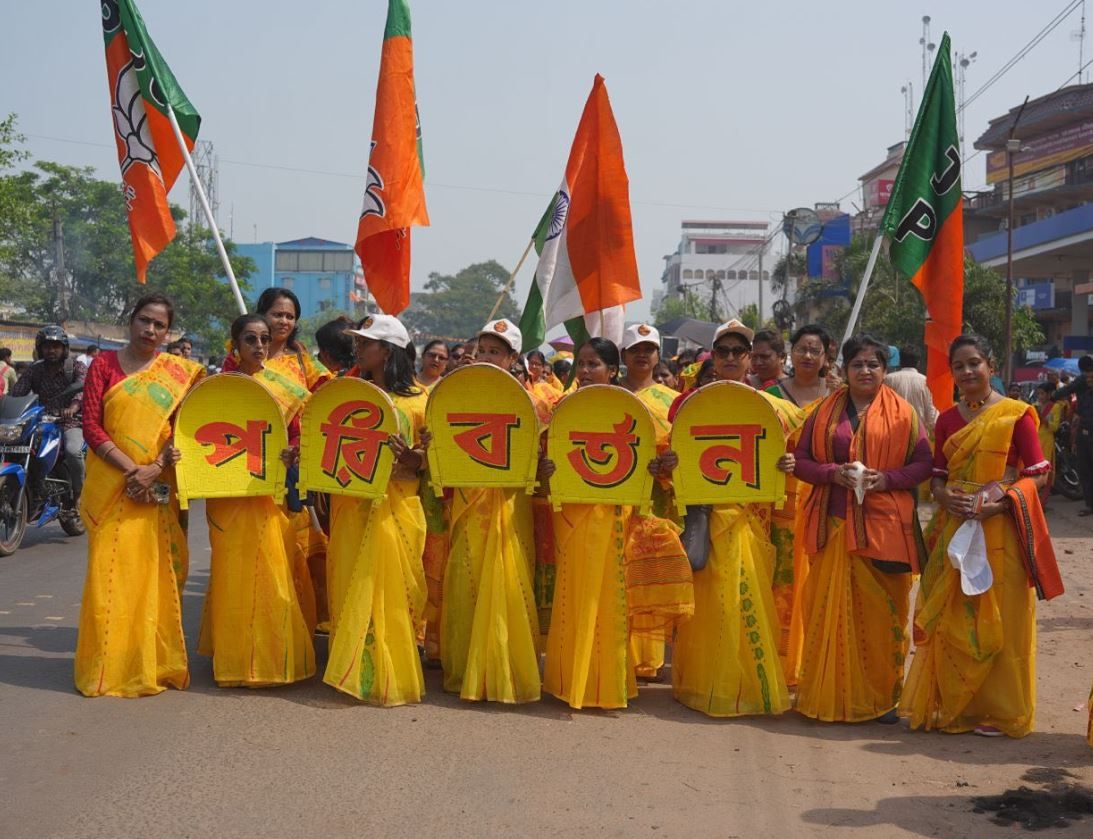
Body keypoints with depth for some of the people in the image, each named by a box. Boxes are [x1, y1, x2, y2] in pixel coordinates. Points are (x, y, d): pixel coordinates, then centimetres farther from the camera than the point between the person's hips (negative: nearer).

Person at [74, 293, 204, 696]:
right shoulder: (104, 365, 3)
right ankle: (109, 665, 7)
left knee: (155, 572, 4)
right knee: (111, 571, -3)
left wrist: (159, 466, -13)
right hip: (111, 484, -1)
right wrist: (131, 469, -14)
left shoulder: (181, 372, 8)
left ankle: (154, 660, 17)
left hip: (157, 490, 2)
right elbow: (91, 426, -4)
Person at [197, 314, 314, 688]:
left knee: (274, 571, 4)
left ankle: (274, 655, 16)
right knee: (235, 571, 0)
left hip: (272, 491, 2)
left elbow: (296, 435, 8)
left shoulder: (283, 387, 8)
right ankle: (237, 659, 10)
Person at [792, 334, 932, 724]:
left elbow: (923, 463, 4)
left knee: (882, 610, 1)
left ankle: (882, 697, 13)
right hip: (834, 522, 1)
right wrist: (832, 473, -11)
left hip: (884, 524, -1)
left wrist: (887, 479, -13)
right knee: (830, 607, 2)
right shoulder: (825, 411, 10)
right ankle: (830, 694, 12)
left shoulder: (902, 413, 5)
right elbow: (801, 460, 8)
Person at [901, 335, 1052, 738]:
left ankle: (999, 709, 13)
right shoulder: (947, 420, 11)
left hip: (1000, 529, -4)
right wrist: (946, 497, -8)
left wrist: (998, 502, -19)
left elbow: (1038, 474, -6)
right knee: (951, 619, 7)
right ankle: (953, 703, 19)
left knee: (999, 620, 0)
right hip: (954, 529, 4)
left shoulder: (1015, 414, -4)